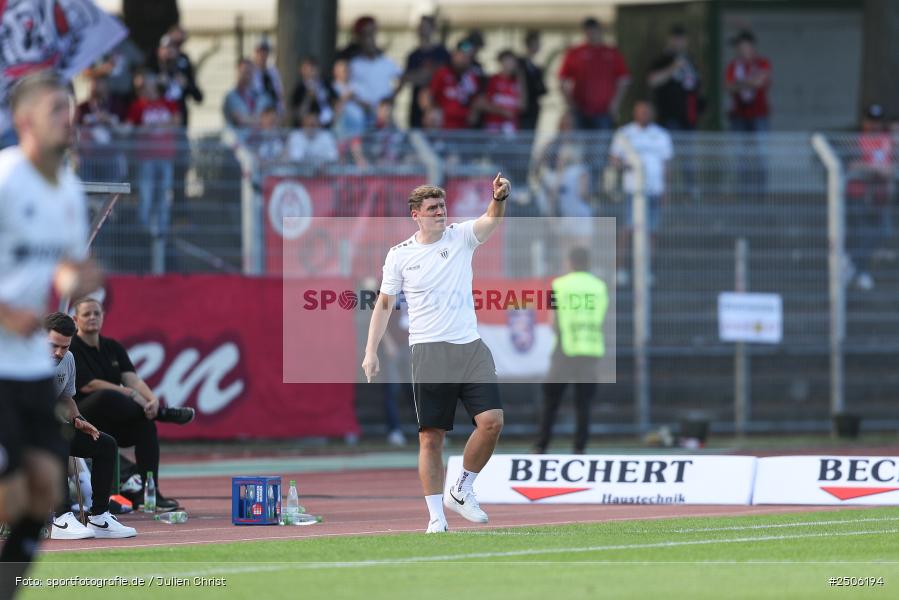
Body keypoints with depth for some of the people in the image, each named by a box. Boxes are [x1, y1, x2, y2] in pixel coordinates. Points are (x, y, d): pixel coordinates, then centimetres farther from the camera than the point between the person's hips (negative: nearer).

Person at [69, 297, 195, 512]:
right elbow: (87, 385, -13)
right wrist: (131, 394, -16)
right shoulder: (70, 349, -4)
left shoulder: (113, 348, 15)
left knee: (146, 423, -22)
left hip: (111, 424, 6)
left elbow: (132, 378, 1)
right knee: (106, 397, -37)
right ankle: (162, 413, -22)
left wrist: (151, 398, -22)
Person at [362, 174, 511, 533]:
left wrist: (499, 198, -34)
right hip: (428, 352, -2)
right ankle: (436, 517, 0)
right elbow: (384, 303, 12)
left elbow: (491, 220, -12)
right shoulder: (399, 255, 5)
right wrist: (371, 352, 7)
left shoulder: (461, 237, 6)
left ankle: (461, 491, 8)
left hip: (470, 348, 2)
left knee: (491, 421, -12)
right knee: (431, 436, -5)